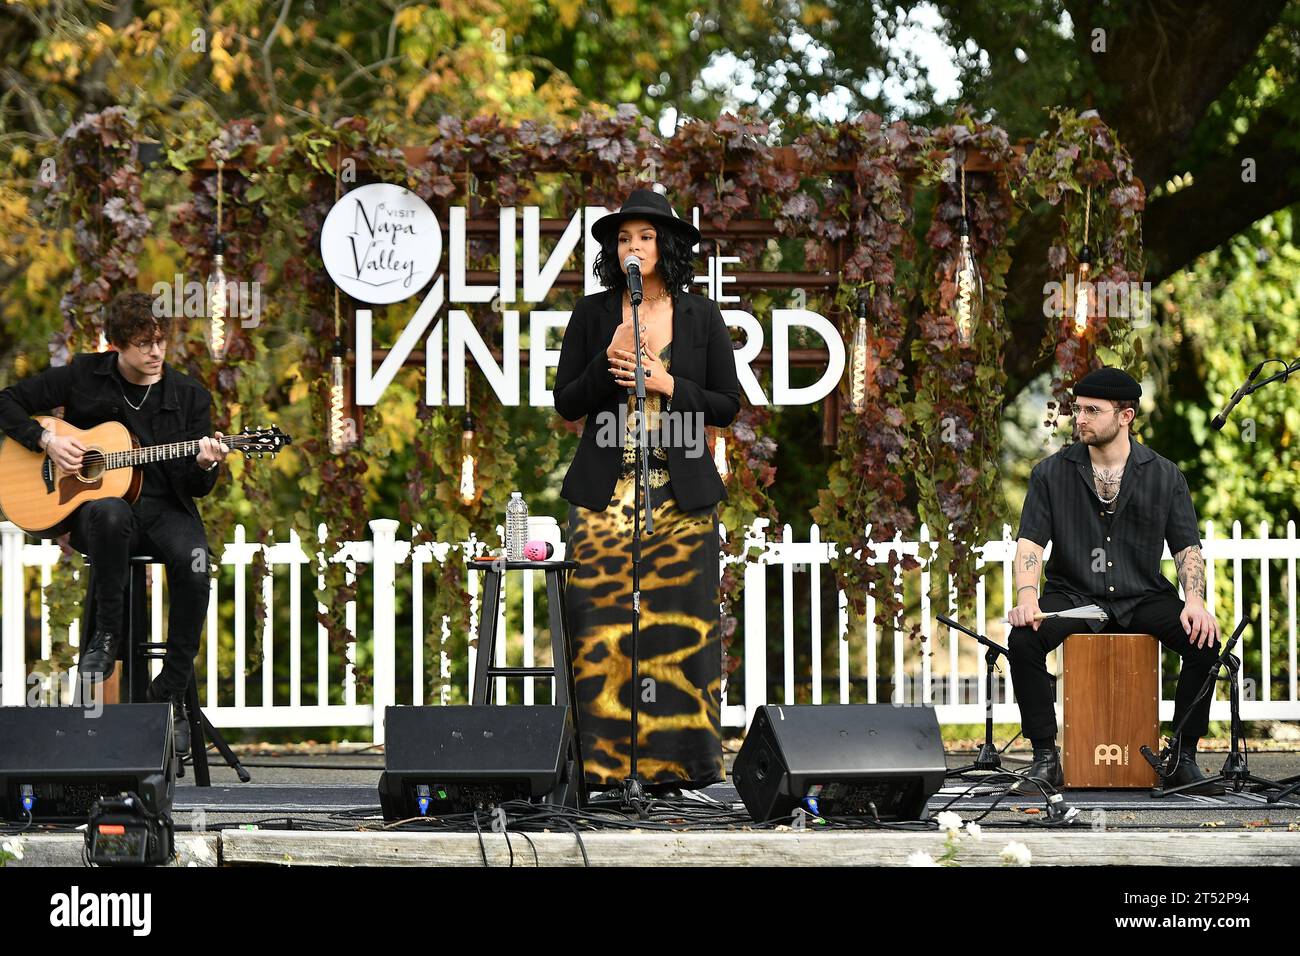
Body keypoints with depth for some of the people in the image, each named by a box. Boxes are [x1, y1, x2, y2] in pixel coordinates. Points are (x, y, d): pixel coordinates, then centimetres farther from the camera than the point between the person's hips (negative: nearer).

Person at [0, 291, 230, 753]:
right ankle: (106, 634, -22)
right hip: (92, 504, -1)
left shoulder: (189, 396, 5)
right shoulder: (83, 376, 3)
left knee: (193, 569, -33)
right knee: (110, 512, -42)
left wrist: (204, 465, -19)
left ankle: (169, 695, -21)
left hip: (165, 510, 1)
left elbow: (197, 488, 5)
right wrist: (46, 441, -7)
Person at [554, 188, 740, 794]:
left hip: (682, 496, 0)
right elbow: (567, 403, 5)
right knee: (600, 623, -6)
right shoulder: (593, 315, 5)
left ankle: (673, 762, 3)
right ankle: (599, 760, -2)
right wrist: (608, 362, -11)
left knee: (677, 623, -2)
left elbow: (728, 405, 6)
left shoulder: (701, 317, 6)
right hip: (604, 489, 0)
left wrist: (667, 384, -8)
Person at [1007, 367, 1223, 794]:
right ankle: (1045, 756, -17)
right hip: (1073, 595, 0)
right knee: (1023, 639, -30)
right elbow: (1030, 540, -4)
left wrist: (1195, 600, -18)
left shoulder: (1164, 475, 4)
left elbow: (1187, 547, 2)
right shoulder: (1052, 473, 3)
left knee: (1203, 640, -26)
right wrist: (1026, 596, -23)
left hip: (1142, 597, 0)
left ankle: (1183, 757, -12)